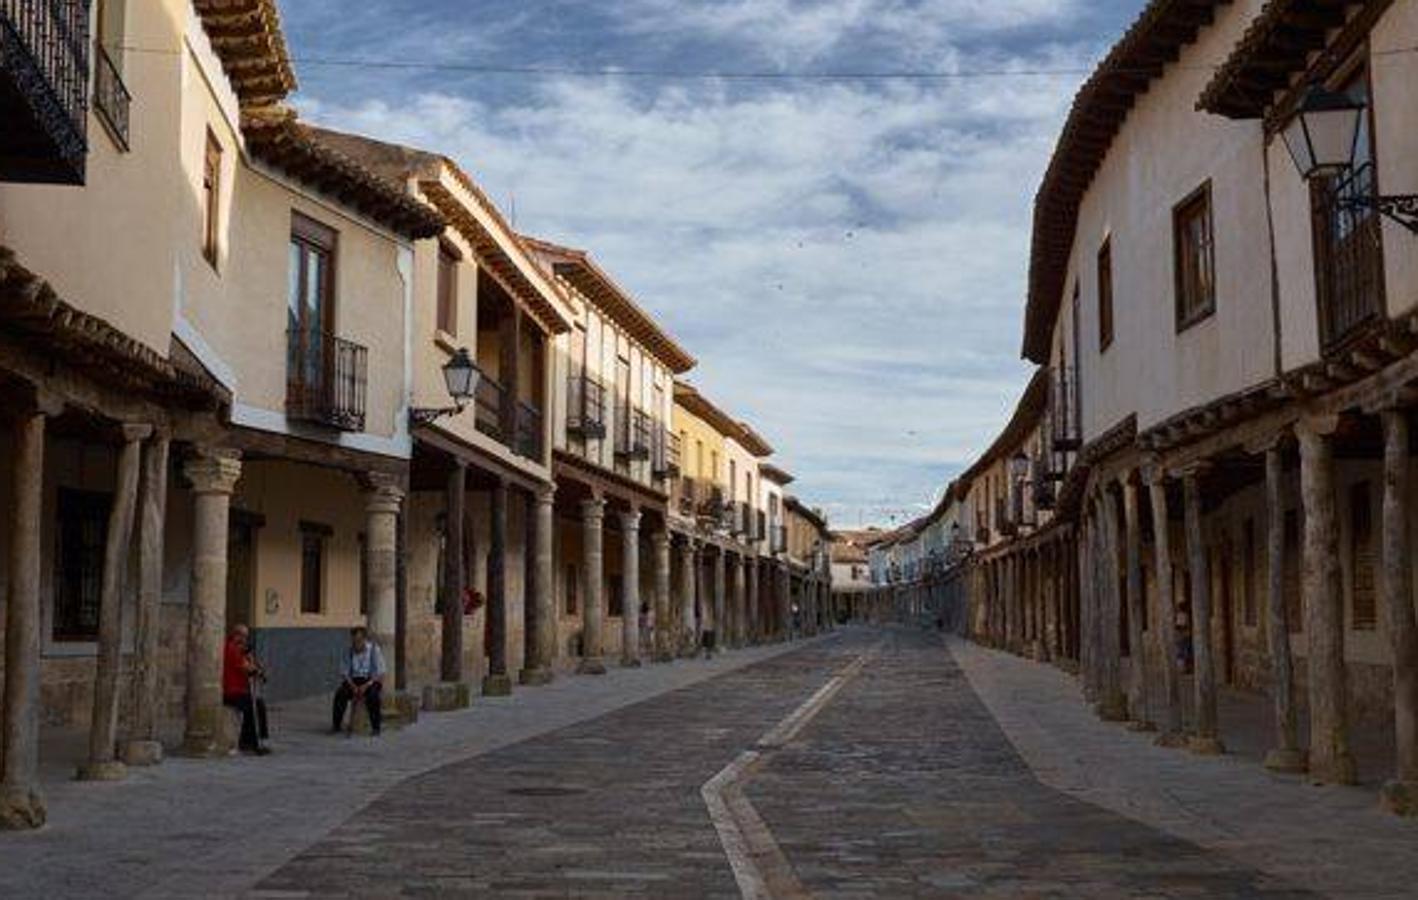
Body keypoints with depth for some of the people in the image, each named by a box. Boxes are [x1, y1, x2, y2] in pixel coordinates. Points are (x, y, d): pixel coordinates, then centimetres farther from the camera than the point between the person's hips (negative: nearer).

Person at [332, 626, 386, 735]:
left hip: (371, 681, -3)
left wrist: (366, 686, -24)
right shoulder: (350, 651, 3)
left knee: (372, 695, -36)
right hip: (354, 680, 3)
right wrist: (353, 686, -15)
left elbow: (380, 674, -11)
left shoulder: (374, 649, -7)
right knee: (340, 693, -27)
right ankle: (336, 725, -16)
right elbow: (344, 672, 3)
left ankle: (376, 727, -24)